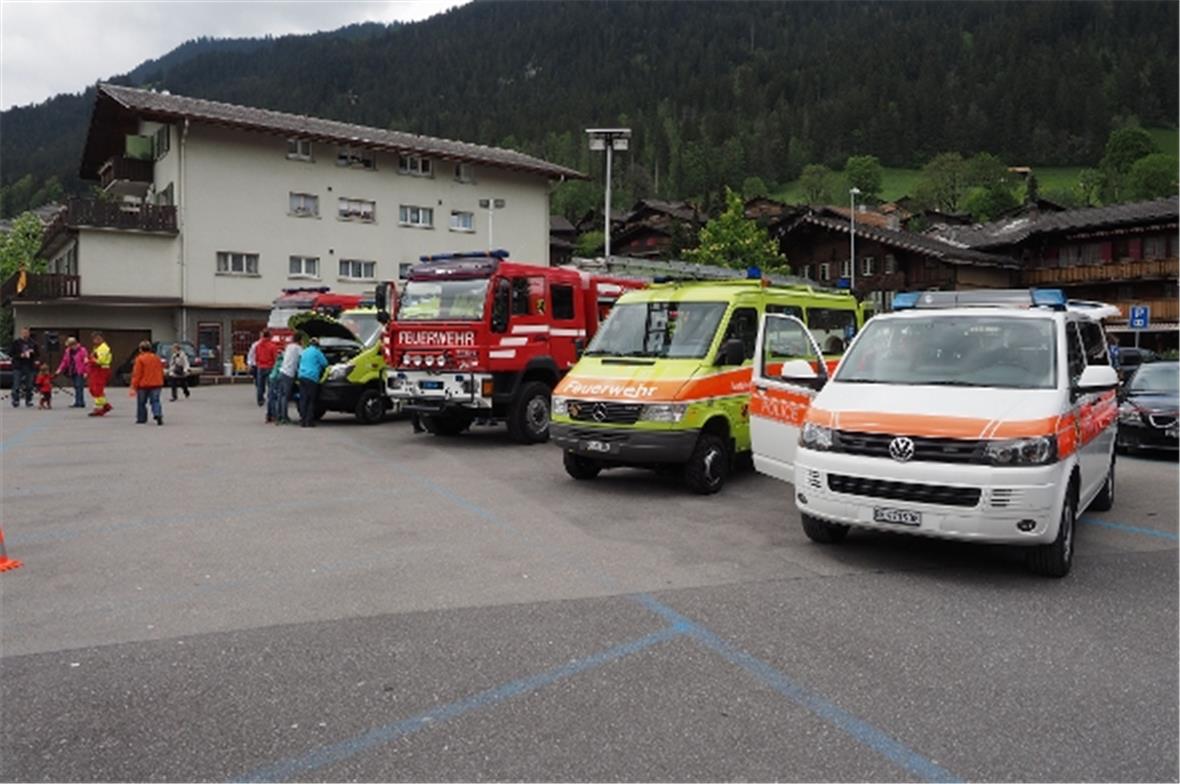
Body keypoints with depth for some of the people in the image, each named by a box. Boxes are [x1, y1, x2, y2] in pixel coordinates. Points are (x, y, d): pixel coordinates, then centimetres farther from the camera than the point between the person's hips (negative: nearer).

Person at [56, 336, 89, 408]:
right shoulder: (68, 351, 13)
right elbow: (65, 361, 17)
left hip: (79, 373, -7)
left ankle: (80, 402, -7)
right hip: (72, 372, 7)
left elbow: (86, 362, -11)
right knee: (76, 388, 8)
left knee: (79, 387, -9)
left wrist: (85, 372, -15)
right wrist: (60, 369, 7)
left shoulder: (82, 351, -8)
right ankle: (77, 402, 11)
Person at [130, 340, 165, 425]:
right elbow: (161, 372, 14)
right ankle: (158, 415, -21)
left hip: (143, 384, -4)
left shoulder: (140, 359, -9)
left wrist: (134, 386, -7)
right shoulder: (157, 358, 8)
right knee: (155, 401, 3)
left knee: (141, 403, 10)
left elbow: (137, 374, -11)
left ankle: (141, 419, 17)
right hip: (156, 384, 4)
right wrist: (160, 382, 25)